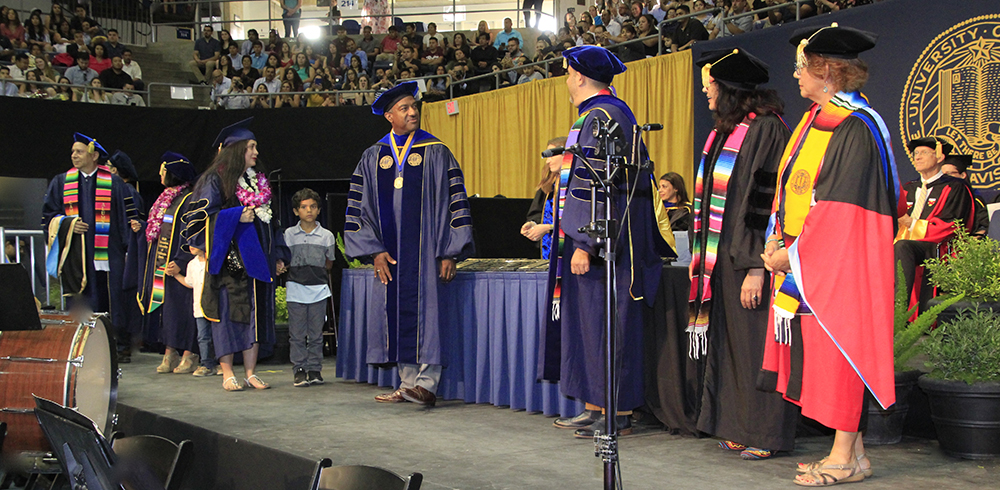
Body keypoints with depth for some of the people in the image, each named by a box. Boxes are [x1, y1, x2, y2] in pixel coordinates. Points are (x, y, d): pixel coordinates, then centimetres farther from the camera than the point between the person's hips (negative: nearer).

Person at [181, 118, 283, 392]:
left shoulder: (259, 180, 17)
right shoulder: (215, 180, -2)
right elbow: (205, 215, -9)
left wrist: (275, 254, 16)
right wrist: (238, 216, -19)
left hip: (256, 258, 6)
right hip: (229, 257, -6)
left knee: (255, 312, 3)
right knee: (228, 313, -5)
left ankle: (250, 372, 7)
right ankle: (227, 374, 2)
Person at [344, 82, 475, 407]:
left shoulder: (436, 152, 2)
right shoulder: (372, 158, 10)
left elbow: (456, 200, -2)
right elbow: (358, 208, 9)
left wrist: (449, 252, -9)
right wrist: (374, 251, -2)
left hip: (425, 249, -3)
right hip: (390, 252, 3)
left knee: (426, 309, -9)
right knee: (396, 313, 5)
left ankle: (426, 383, -5)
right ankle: (408, 384, 13)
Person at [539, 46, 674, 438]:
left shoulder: (602, 116, -15)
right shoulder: (599, 114, 17)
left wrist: (584, 243, -24)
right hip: (599, 239, 10)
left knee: (605, 322, -5)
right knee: (589, 319, 12)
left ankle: (619, 413, 1)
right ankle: (595, 407, 17)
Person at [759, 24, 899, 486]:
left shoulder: (856, 128, -13)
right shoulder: (815, 120, 14)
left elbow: (842, 206, -19)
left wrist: (793, 252, -16)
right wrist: (778, 238, 3)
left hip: (838, 262, -9)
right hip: (804, 261, 9)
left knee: (837, 352, -4)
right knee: (817, 355, 10)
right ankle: (848, 448, 19)